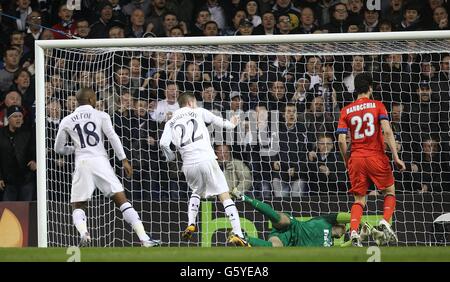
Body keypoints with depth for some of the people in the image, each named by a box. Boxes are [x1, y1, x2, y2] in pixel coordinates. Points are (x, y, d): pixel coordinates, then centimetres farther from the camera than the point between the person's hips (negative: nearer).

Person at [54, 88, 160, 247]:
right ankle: (144, 239, -11)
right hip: (100, 161, -1)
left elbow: (59, 148, 17)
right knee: (122, 201, -1)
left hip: (82, 163, 1)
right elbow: (113, 138, -4)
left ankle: (83, 233, -23)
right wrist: (124, 160, -3)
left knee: (78, 207, 10)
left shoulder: (67, 121, 12)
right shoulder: (100, 116, 7)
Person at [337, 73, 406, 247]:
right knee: (390, 191, 16)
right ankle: (385, 222, -7)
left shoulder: (346, 111, 6)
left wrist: (346, 161, 13)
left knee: (359, 199, 8)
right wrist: (396, 157, -10)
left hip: (356, 159, 2)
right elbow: (387, 131, -11)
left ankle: (353, 232, -13)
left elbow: (342, 140, -1)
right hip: (376, 157, -2)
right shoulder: (377, 105, 1)